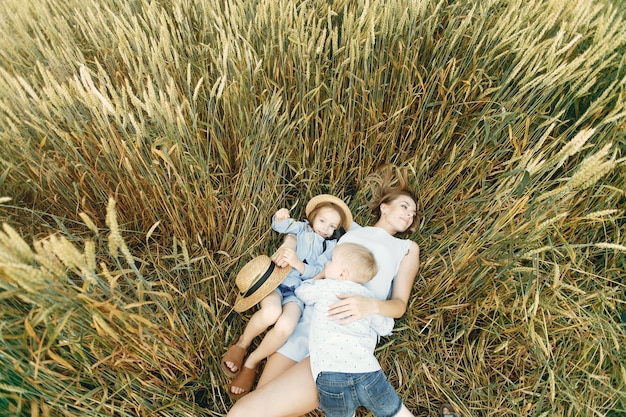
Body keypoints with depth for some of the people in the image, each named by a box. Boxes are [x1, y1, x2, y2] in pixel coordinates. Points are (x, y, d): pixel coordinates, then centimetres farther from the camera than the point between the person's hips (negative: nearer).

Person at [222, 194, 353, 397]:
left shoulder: (331, 247, 15)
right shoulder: (302, 228, 18)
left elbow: (318, 273, 1)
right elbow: (281, 226, 4)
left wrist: (298, 264, -18)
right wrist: (280, 217, -20)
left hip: (298, 291, 1)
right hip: (276, 280, -1)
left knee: (284, 327, -31)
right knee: (271, 313, -36)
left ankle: (251, 363, -2)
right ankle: (241, 345, -3)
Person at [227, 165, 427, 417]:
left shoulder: (407, 248, 18)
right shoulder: (351, 228, 23)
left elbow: (399, 304, 7)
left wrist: (371, 305, -16)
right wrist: (288, 246, 5)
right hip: (307, 322, 5)